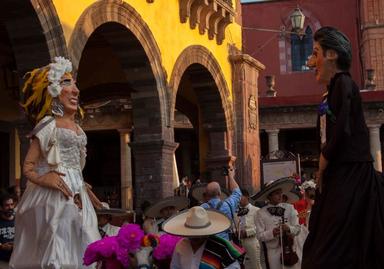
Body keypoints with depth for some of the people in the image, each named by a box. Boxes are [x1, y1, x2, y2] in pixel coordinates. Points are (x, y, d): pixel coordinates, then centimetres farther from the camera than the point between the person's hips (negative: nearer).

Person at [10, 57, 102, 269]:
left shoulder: (76, 128, 16)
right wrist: (42, 179, -25)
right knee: (56, 252, -7)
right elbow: (28, 167, -8)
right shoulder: (49, 124, -5)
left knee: (77, 251, 6)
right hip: (54, 197, -7)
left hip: (76, 197, 7)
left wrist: (86, 190, 23)